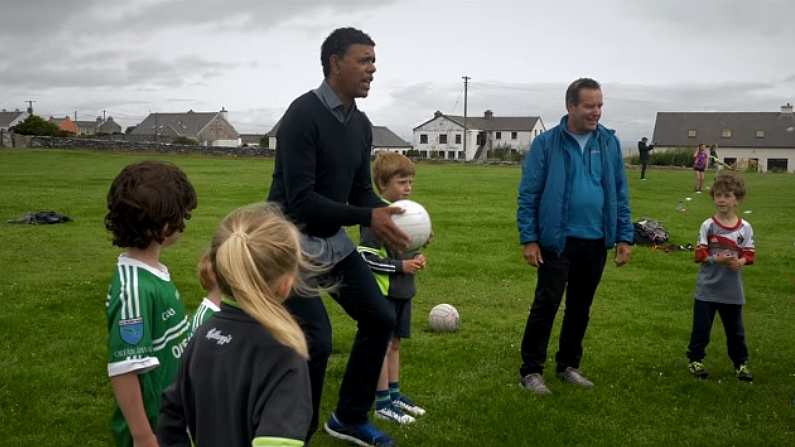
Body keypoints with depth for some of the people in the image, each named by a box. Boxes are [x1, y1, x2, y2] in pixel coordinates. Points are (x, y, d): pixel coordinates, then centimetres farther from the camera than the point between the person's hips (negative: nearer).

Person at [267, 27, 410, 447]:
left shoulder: (361, 124, 5)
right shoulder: (303, 114, -21)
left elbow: (361, 190, 10)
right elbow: (299, 199, -27)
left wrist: (389, 214, -11)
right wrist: (367, 218, -29)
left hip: (332, 238, 9)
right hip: (291, 238, -8)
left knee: (379, 317, 10)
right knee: (316, 339, -16)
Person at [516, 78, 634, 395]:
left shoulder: (609, 143, 5)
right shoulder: (546, 143, -7)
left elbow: (620, 193, 9)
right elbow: (528, 194, -5)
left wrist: (624, 237, 4)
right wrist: (529, 239, -10)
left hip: (596, 242, 4)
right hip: (558, 240, -4)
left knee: (580, 307, 14)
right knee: (546, 304, -2)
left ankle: (568, 365, 29)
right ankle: (531, 370, 11)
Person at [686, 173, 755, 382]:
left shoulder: (745, 228, -2)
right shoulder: (708, 226, -7)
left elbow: (749, 255, 0)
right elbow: (700, 254, -9)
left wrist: (740, 262, -21)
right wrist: (717, 259, -25)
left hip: (732, 290, 2)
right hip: (707, 288, -2)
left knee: (735, 330, 13)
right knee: (701, 327, 6)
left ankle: (741, 363, 29)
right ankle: (695, 360, 22)